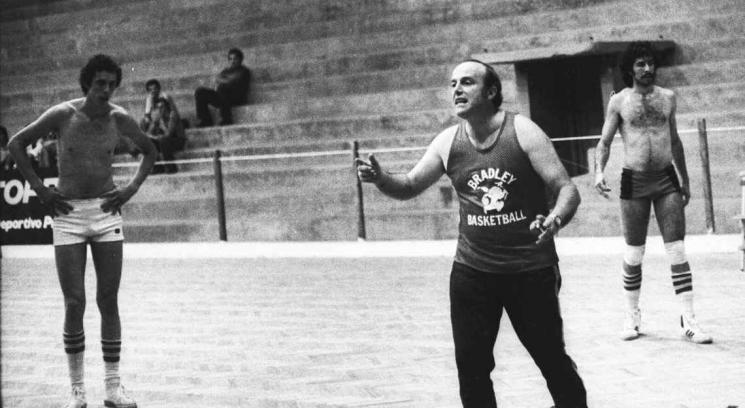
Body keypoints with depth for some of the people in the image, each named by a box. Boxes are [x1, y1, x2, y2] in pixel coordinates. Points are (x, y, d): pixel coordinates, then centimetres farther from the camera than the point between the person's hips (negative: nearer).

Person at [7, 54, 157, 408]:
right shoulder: (62, 115, -8)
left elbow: (149, 150, 17)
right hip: (68, 213, -2)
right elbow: (16, 144, 0)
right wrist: (40, 189, -5)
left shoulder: (119, 119, -1)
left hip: (107, 212, 2)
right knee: (74, 303, -4)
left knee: (109, 301, 1)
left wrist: (132, 187, 4)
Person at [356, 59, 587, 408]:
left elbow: (567, 189, -11)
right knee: (470, 363, 0)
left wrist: (555, 220, -33)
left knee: (553, 359, 5)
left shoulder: (522, 132, -10)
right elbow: (410, 186, 11)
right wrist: (380, 179, -11)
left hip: (531, 270, -3)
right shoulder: (447, 143, 1)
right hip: (471, 271, 3)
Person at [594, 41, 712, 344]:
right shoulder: (619, 101, 1)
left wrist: (685, 180, 20)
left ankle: (689, 321, -4)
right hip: (634, 182, -2)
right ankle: (632, 317, 19)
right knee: (633, 255, 5)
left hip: (667, 180, 2)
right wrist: (599, 171, -17)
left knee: (677, 252, -4)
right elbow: (604, 142, 1)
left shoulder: (667, 97, 9)